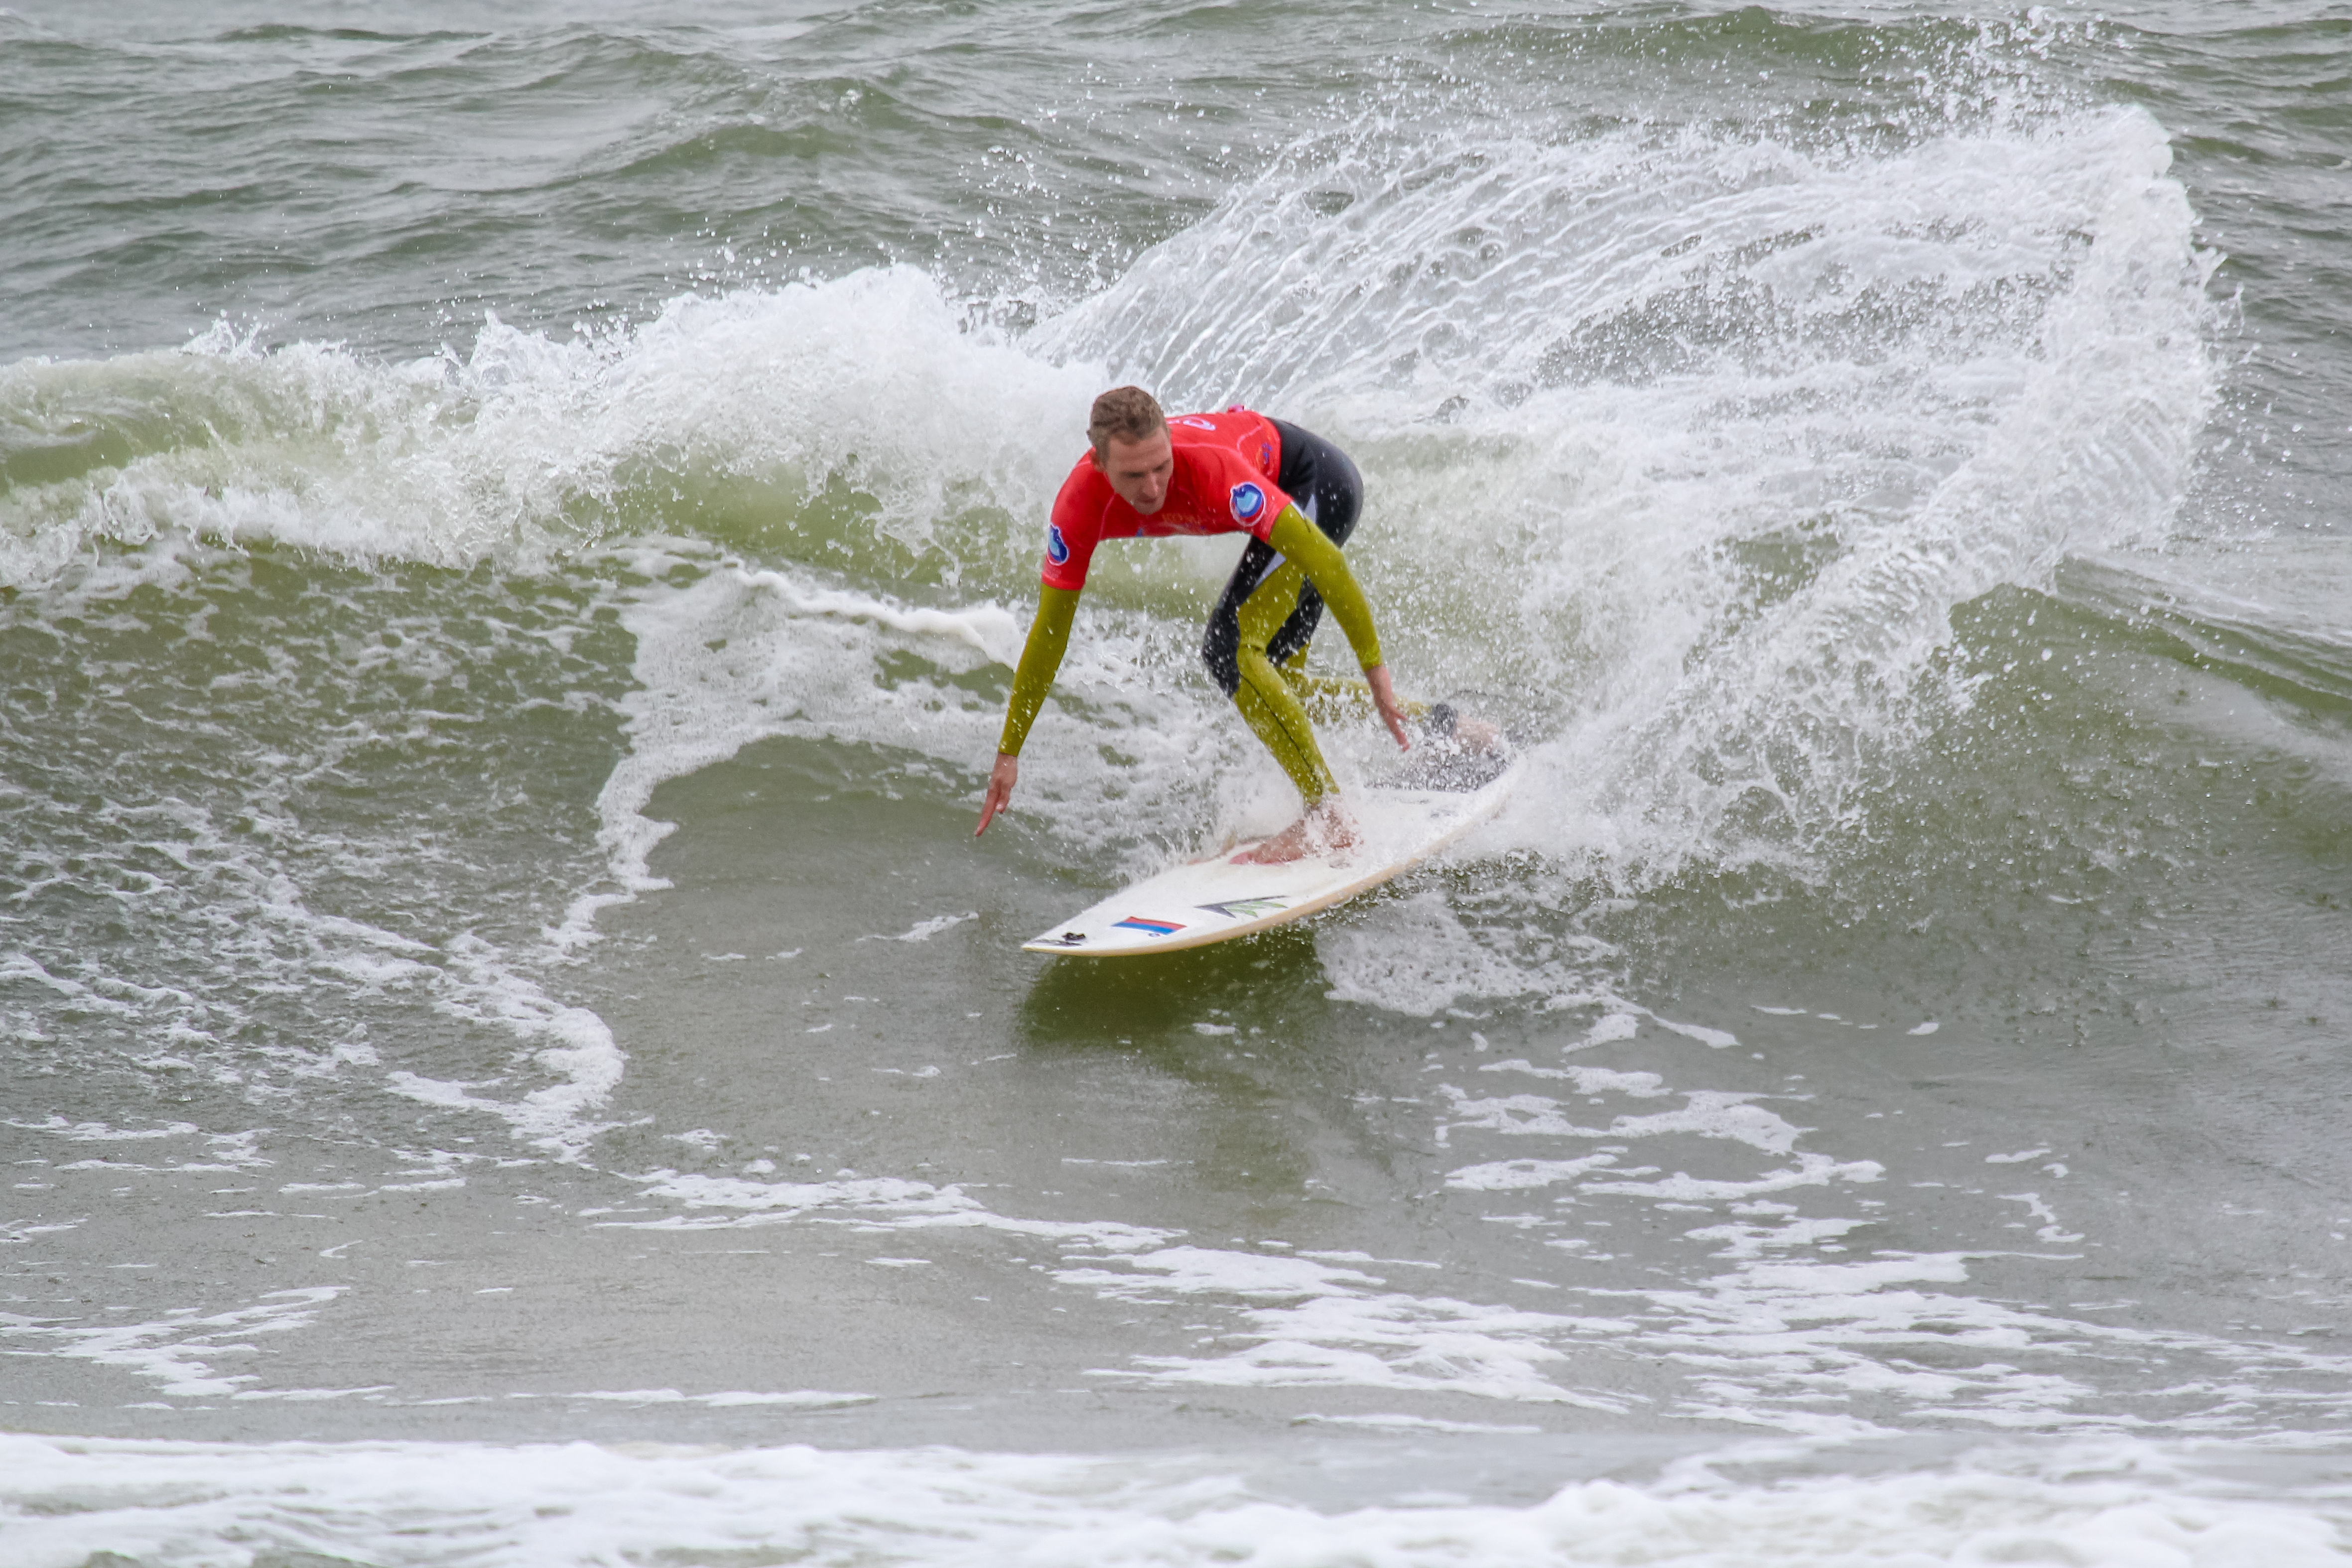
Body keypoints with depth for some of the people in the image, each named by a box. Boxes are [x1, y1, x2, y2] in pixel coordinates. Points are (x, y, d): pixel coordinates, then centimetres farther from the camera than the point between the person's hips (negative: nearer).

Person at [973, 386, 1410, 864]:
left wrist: (1376, 670, -36)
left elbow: (1323, 560, -37)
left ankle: (1330, 818, -16)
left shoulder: (1209, 467, -40)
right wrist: (1009, 752, -8)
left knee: (1230, 648, -22)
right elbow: (1049, 629, -12)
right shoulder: (1079, 507, -24)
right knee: (1280, 683, 13)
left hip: (1319, 483, -7)